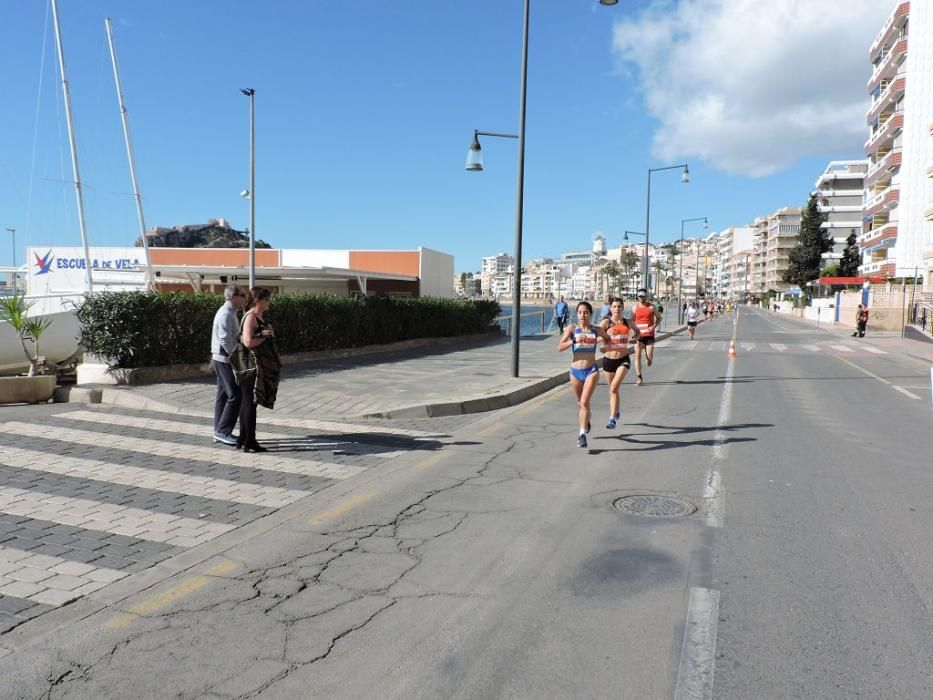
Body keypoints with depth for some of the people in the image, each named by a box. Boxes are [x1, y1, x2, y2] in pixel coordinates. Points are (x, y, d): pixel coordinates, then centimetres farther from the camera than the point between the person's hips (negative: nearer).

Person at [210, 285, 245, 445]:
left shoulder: (228, 312, 16)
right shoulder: (226, 314, -17)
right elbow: (226, 340, -23)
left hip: (221, 360, 11)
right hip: (226, 360, -11)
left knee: (223, 396, 13)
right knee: (235, 396, -9)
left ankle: (219, 432, 18)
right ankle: (222, 431, -5)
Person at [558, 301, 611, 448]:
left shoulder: (597, 330, 0)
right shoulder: (572, 328, -4)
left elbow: (607, 338, 23)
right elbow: (559, 347, -14)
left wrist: (606, 345, 4)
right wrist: (574, 341, -27)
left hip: (591, 370, -2)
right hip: (575, 371, 2)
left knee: (584, 402, -16)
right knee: (580, 403, 19)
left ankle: (582, 434, -12)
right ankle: (585, 421, 49)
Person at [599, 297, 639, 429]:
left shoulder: (628, 322, 4)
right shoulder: (606, 322, -6)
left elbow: (637, 330, 26)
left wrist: (636, 337, 8)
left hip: (623, 360, 0)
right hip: (608, 360, 0)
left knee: (614, 388, -19)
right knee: (613, 390, 14)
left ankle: (612, 418, -14)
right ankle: (617, 412, 40)